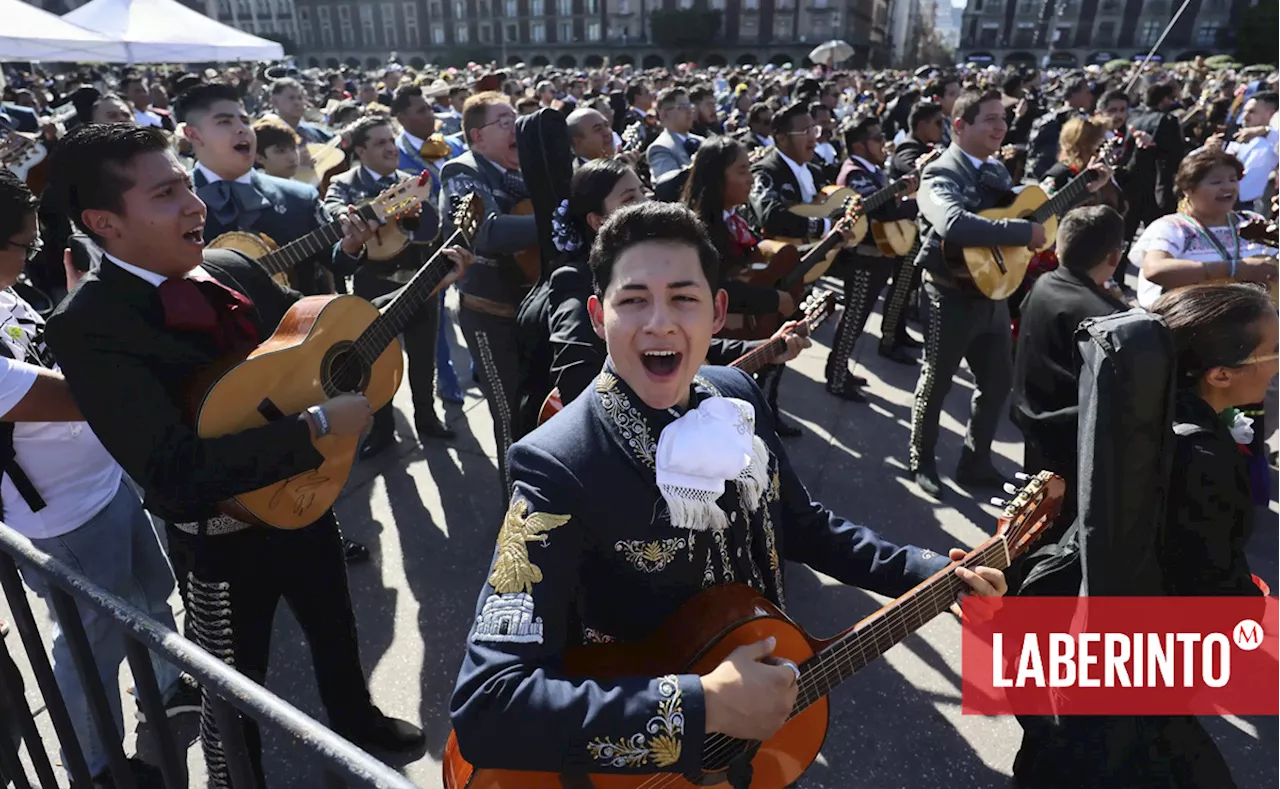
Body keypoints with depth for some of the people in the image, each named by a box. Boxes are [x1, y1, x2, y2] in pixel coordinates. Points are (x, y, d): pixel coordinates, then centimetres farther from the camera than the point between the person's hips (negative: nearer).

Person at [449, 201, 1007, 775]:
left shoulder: (735, 396, -9)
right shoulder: (558, 469, -29)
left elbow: (802, 525, 7)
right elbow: (484, 706, -34)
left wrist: (931, 573, -3)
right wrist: (704, 706, -35)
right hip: (641, 762, -5)